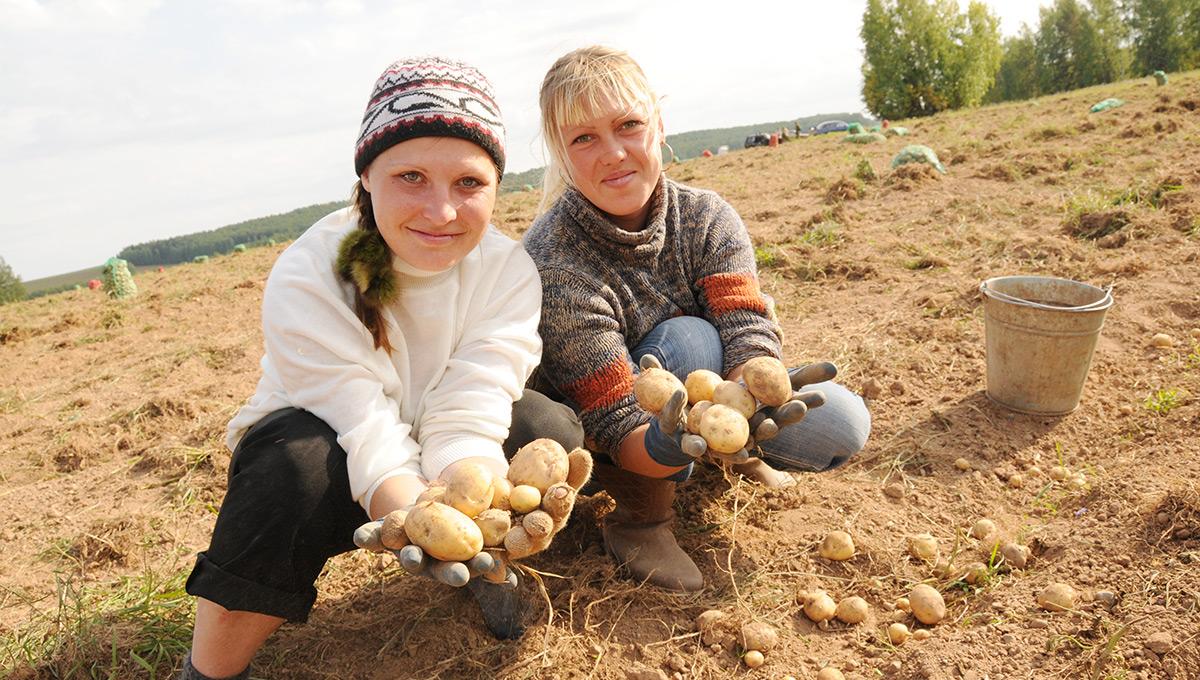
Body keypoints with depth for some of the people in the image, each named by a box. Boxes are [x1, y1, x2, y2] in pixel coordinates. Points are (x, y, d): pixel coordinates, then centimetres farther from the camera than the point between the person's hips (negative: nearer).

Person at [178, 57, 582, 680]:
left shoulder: (509, 273, -20)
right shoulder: (307, 279, -27)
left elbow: (466, 419, -29)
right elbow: (367, 432, -32)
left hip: (447, 467, 2)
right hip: (333, 467, -2)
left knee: (550, 431, -27)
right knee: (300, 463, -37)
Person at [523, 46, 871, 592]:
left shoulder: (708, 218, -15)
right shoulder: (553, 265, -29)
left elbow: (750, 337, -27)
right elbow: (620, 431, -31)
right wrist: (674, 443, -53)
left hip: (708, 399, 4)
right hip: (593, 443, -4)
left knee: (841, 426, -17)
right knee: (688, 340, -34)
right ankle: (639, 515, -13)